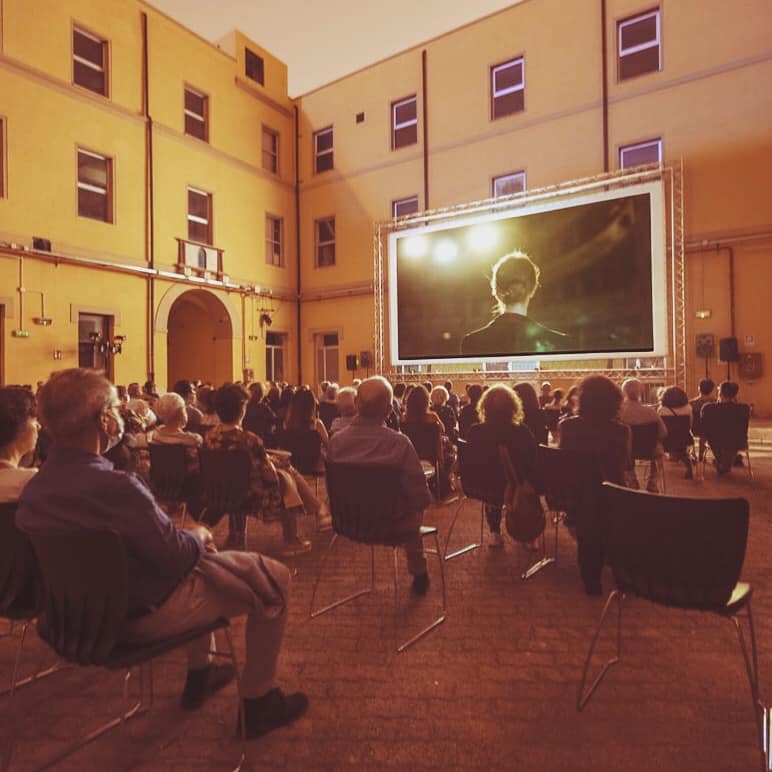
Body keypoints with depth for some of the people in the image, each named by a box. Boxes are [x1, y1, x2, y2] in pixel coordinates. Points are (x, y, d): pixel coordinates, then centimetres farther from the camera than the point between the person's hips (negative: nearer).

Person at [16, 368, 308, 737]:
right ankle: (258, 702, 15)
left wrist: (190, 537, 5)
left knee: (201, 558, 32)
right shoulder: (114, 486, -33)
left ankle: (198, 677, 43)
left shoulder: (34, 488, -6)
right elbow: (178, 558, -26)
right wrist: (198, 535, -5)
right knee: (273, 577, 2)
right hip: (147, 614, -9)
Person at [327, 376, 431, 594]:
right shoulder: (399, 443, -28)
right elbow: (420, 496, -22)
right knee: (415, 511, 31)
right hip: (392, 525, -3)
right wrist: (422, 501, 2)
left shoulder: (336, 440, -17)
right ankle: (419, 575, 44)